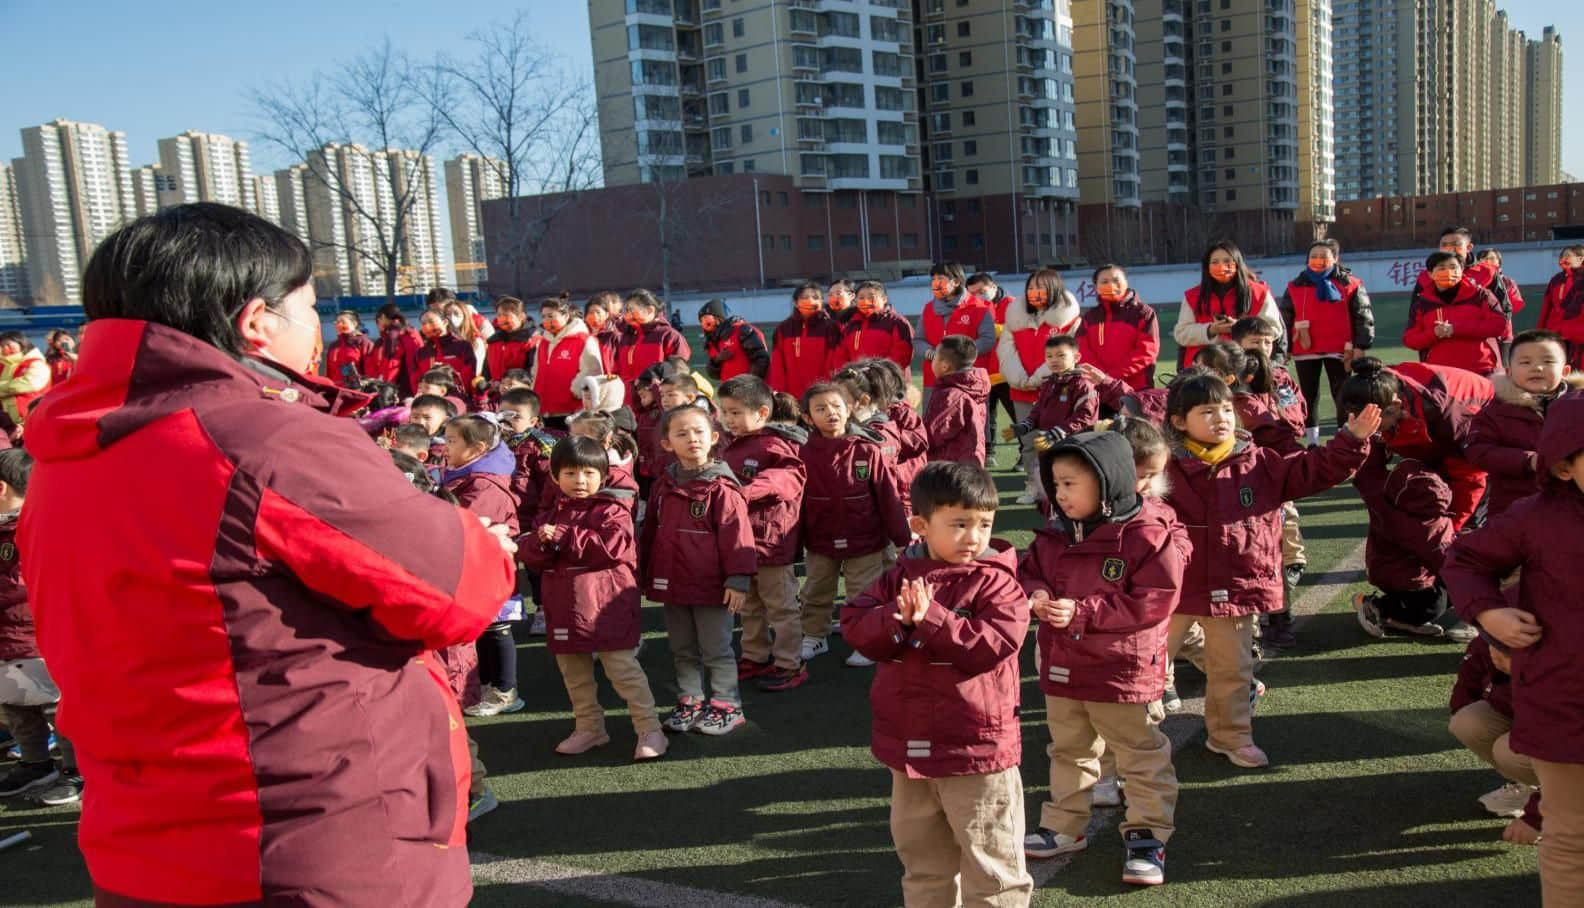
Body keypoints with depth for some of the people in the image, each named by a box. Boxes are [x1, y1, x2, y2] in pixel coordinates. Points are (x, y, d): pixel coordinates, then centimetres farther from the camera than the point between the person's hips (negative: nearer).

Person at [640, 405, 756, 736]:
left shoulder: (722, 486, -12)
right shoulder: (663, 485, 7)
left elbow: (736, 535, -15)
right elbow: (650, 533, 14)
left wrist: (738, 579, -19)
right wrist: (648, 575, 15)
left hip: (710, 585, -6)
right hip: (672, 584, 6)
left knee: (717, 650, 6)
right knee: (682, 650, 17)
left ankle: (725, 705, 18)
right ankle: (690, 702, 30)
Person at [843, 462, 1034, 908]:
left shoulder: (995, 581, -12)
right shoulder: (899, 575, 3)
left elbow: (995, 643, -23)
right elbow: (854, 625, -4)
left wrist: (932, 618, -26)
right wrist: (896, 619, -23)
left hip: (977, 750, -5)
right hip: (910, 746, 5)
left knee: (991, 863, 8)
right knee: (922, 857, 23)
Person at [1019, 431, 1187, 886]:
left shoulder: (1149, 535, -19)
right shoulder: (1056, 532, 0)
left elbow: (1153, 602, -22)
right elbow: (1028, 571, 10)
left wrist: (1082, 611, -25)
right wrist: (1037, 594, -15)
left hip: (1124, 671, -6)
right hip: (1062, 668, 7)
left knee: (1142, 757, 8)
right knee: (1069, 751, 21)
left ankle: (1148, 835, 23)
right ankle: (1065, 826, 36)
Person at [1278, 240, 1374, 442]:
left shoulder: (1350, 284, 1)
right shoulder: (1295, 286, 6)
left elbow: (1363, 317, 0)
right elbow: (1285, 319, 10)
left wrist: (1360, 346, -8)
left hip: (1339, 349, -2)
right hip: (1305, 350, 2)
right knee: (1309, 395, 8)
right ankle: (1312, 443, 17)